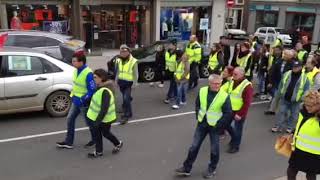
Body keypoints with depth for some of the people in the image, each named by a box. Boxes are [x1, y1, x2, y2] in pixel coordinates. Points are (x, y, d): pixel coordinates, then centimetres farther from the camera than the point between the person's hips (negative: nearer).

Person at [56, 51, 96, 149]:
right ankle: (68, 142, 22)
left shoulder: (88, 73, -26)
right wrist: (73, 95, 14)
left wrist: (81, 100, -24)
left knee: (89, 122, 10)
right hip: (75, 101, 8)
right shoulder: (77, 70, 0)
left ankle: (95, 140, 32)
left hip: (84, 103, -8)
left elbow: (92, 91, -24)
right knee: (70, 119, 11)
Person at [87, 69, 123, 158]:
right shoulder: (98, 88, -1)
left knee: (105, 133, 12)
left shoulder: (105, 92, -30)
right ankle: (99, 151, 27)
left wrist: (98, 120, -29)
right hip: (98, 116, 8)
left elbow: (104, 109, -31)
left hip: (105, 118, -8)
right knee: (97, 133, 13)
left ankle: (118, 143, 36)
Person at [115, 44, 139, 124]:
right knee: (126, 97, 20)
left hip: (129, 83, -6)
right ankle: (129, 113, 42)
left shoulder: (133, 61, -14)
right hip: (121, 82, 6)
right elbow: (117, 71, 13)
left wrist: (135, 83, -13)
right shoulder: (118, 60, 4)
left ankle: (126, 115, -2)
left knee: (126, 99, -12)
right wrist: (116, 80, 12)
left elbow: (135, 73, -11)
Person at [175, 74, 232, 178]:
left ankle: (212, 169, 33)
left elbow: (228, 113, -12)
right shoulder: (202, 91, -7)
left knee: (214, 149, 11)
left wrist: (218, 124, -12)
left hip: (214, 126, -3)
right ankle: (187, 168, 21)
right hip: (202, 124, 3)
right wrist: (198, 117, 3)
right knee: (194, 146, 9)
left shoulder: (224, 96, -18)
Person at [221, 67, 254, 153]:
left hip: (239, 112, -7)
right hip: (230, 109, 7)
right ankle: (234, 137, 41)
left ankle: (235, 146, 27)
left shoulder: (247, 86, -21)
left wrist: (240, 114, -22)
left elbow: (247, 103, -22)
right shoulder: (231, 82, 1)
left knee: (237, 129, 8)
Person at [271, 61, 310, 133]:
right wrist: (279, 94, 8)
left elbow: (306, 90, -4)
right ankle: (278, 126, 14)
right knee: (281, 112, 6)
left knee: (293, 115, 11)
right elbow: (281, 85, 8)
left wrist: (302, 99, -11)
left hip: (295, 100, -2)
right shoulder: (286, 74, -1)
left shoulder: (304, 78, -9)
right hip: (284, 98, 2)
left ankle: (290, 128, 26)